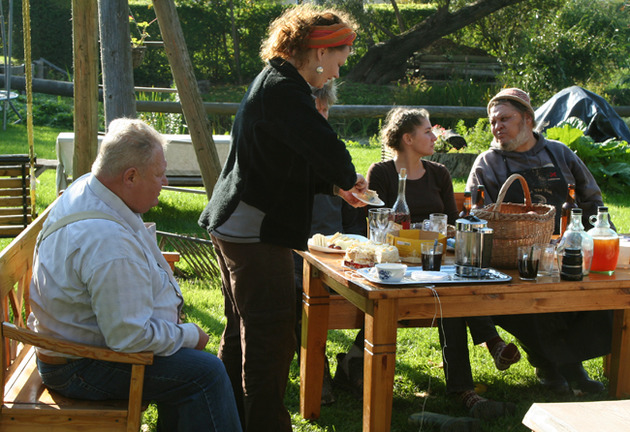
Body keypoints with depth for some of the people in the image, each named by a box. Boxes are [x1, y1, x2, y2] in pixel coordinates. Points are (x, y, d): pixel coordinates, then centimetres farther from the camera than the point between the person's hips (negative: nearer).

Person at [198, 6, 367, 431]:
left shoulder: (276, 84, 16)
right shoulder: (283, 90, -18)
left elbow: (293, 162, 22)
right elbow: (328, 150, -27)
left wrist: (333, 184, 8)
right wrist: (348, 179, -7)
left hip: (239, 228, 11)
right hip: (256, 231, -11)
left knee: (244, 331, 19)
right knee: (272, 338, -3)